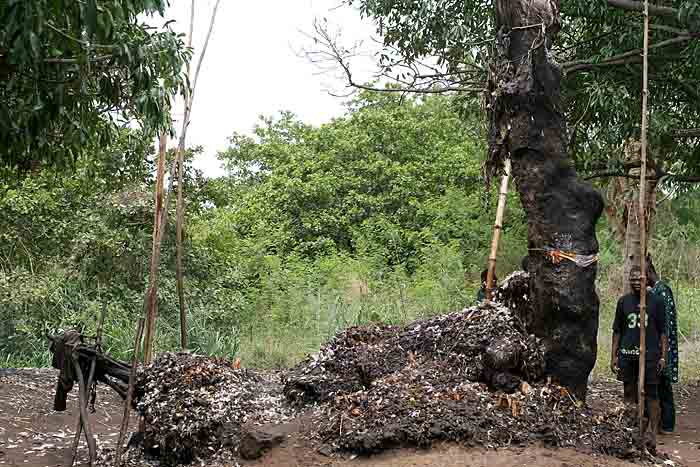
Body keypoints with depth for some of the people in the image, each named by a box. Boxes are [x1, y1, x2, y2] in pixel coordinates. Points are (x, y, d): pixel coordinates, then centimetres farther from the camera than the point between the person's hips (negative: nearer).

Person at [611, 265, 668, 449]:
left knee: (651, 394, -3)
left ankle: (652, 433, 1)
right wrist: (613, 356, 8)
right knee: (629, 393, 9)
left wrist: (663, 356, -3)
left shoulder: (655, 301, 2)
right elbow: (617, 331, 11)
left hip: (650, 355, -3)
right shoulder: (623, 301, 8)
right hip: (627, 355, 3)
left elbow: (662, 331, 3)